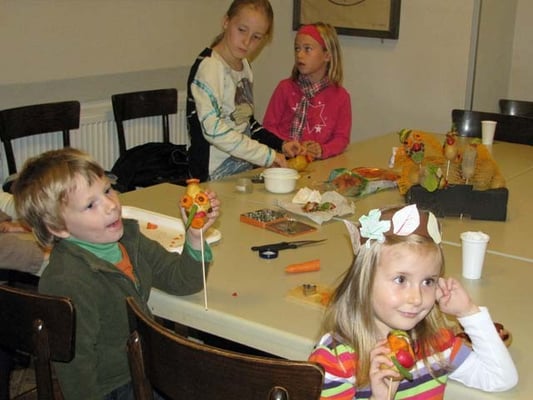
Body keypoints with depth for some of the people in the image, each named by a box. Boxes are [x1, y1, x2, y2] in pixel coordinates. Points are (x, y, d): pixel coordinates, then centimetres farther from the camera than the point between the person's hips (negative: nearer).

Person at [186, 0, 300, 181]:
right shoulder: (209, 66, -13)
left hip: (244, 170, 8)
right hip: (214, 177, -8)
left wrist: (280, 145, 8)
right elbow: (214, 129, -23)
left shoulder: (244, 65, 12)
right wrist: (267, 155, -20)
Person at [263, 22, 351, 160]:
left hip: (318, 164, 0)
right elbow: (269, 126, 8)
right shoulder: (285, 88, 7)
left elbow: (341, 138, 8)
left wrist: (323, 150, -12)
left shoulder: (340, 96, 6)